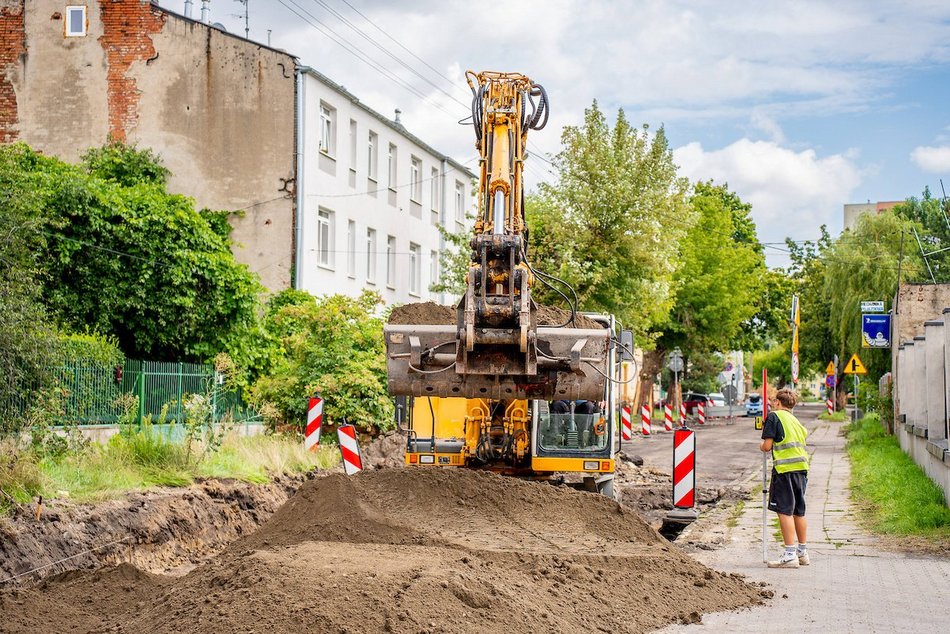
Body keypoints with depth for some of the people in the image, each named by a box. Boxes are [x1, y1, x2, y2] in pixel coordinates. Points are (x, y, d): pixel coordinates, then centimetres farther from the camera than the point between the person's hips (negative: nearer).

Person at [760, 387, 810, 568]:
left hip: (784, 468, -8)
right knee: (798, 512, 15)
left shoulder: (774, 416, -1)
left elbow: (767, 446, -7)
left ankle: (790, 555, -10)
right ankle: (803, 553, 23)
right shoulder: (795, 420, 21)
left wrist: (761, 446, 15)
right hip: (801, 468, 8)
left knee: (784, 511, -6)